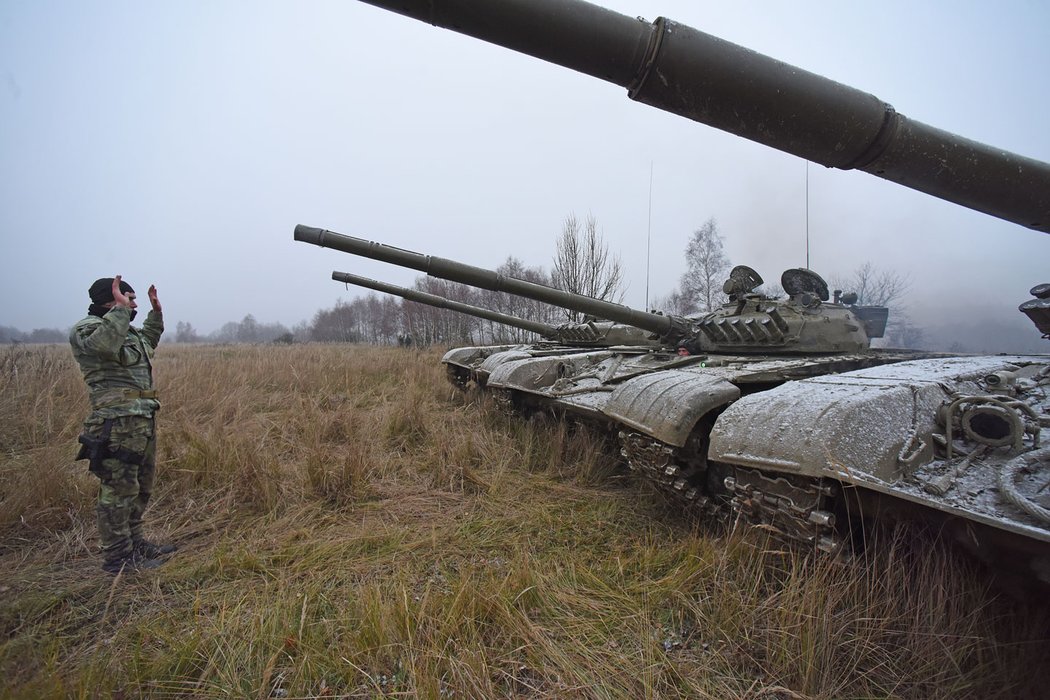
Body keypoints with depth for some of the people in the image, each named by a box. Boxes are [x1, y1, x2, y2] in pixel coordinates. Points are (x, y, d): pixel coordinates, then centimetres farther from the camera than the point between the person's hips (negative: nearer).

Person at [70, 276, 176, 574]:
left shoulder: (127, 330, 17)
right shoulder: (87, 329, -10)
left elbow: (147, 342, 40)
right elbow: (104, 344, -35)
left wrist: (156, 311, 31)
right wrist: (121, 308, -28)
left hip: (143, 421, 10)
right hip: (118, 424, -10)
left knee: (141, 487, 18)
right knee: (119, 489, -3)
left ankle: (134, 543, 30)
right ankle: (118, 557, 6)